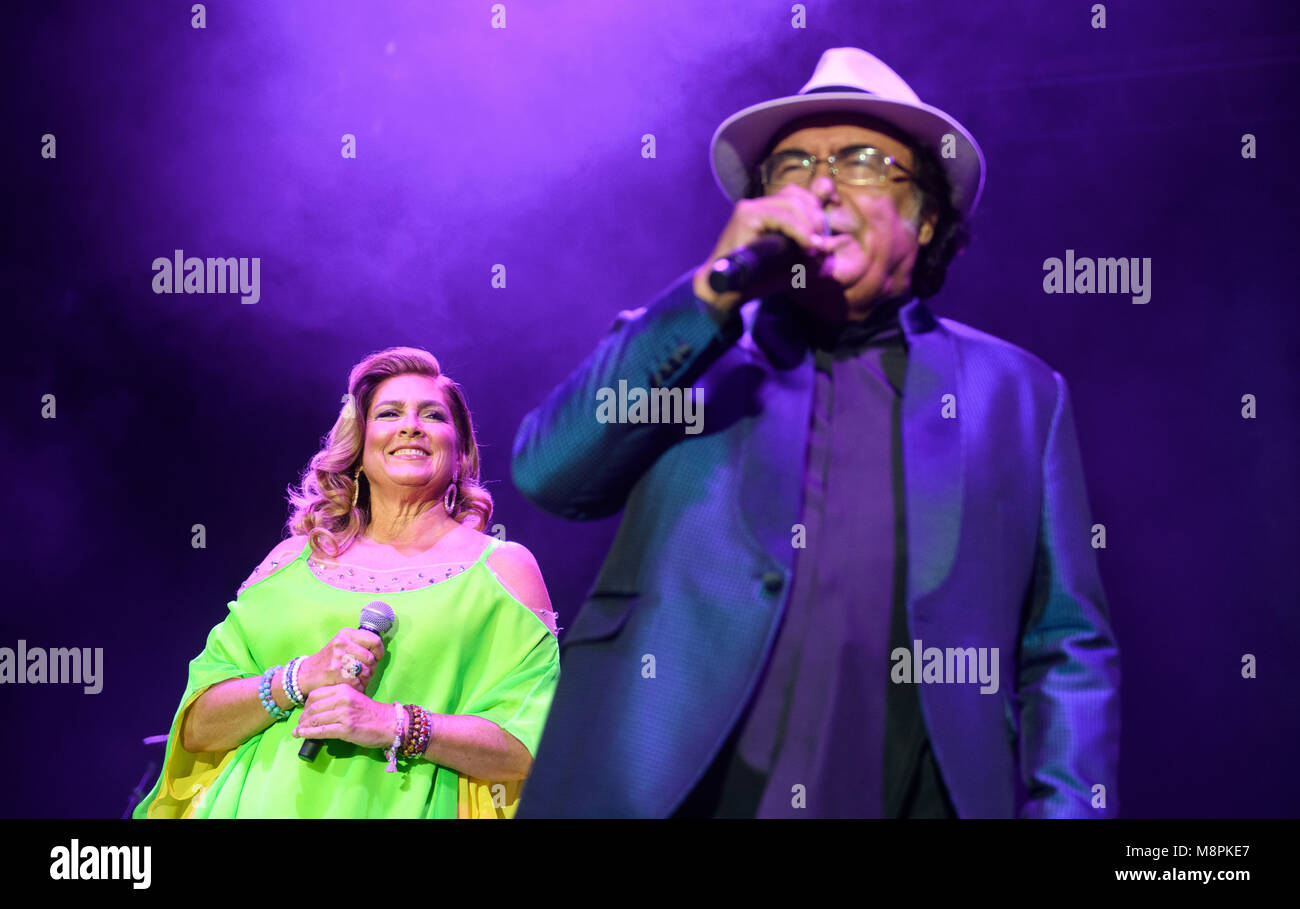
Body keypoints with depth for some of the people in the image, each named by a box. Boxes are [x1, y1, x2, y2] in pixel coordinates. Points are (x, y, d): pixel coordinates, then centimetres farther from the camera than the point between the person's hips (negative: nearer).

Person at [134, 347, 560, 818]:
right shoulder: (295, 559, 14)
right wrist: (303, 677, -7)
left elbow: (533, 746, -2)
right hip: (264, 805, 2)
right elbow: (197, 727, 9)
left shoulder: (504, 567, 8)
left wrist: (394, 725, -13)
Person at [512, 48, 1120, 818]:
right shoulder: (688, 350, 9)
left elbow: (1068, 654, 6)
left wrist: (1064, 806, -8)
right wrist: (714, 291, -11)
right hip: (676, 794, 0)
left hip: (916, 799, 0)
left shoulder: (1017, 393, 9)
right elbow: (547, 472, -7)